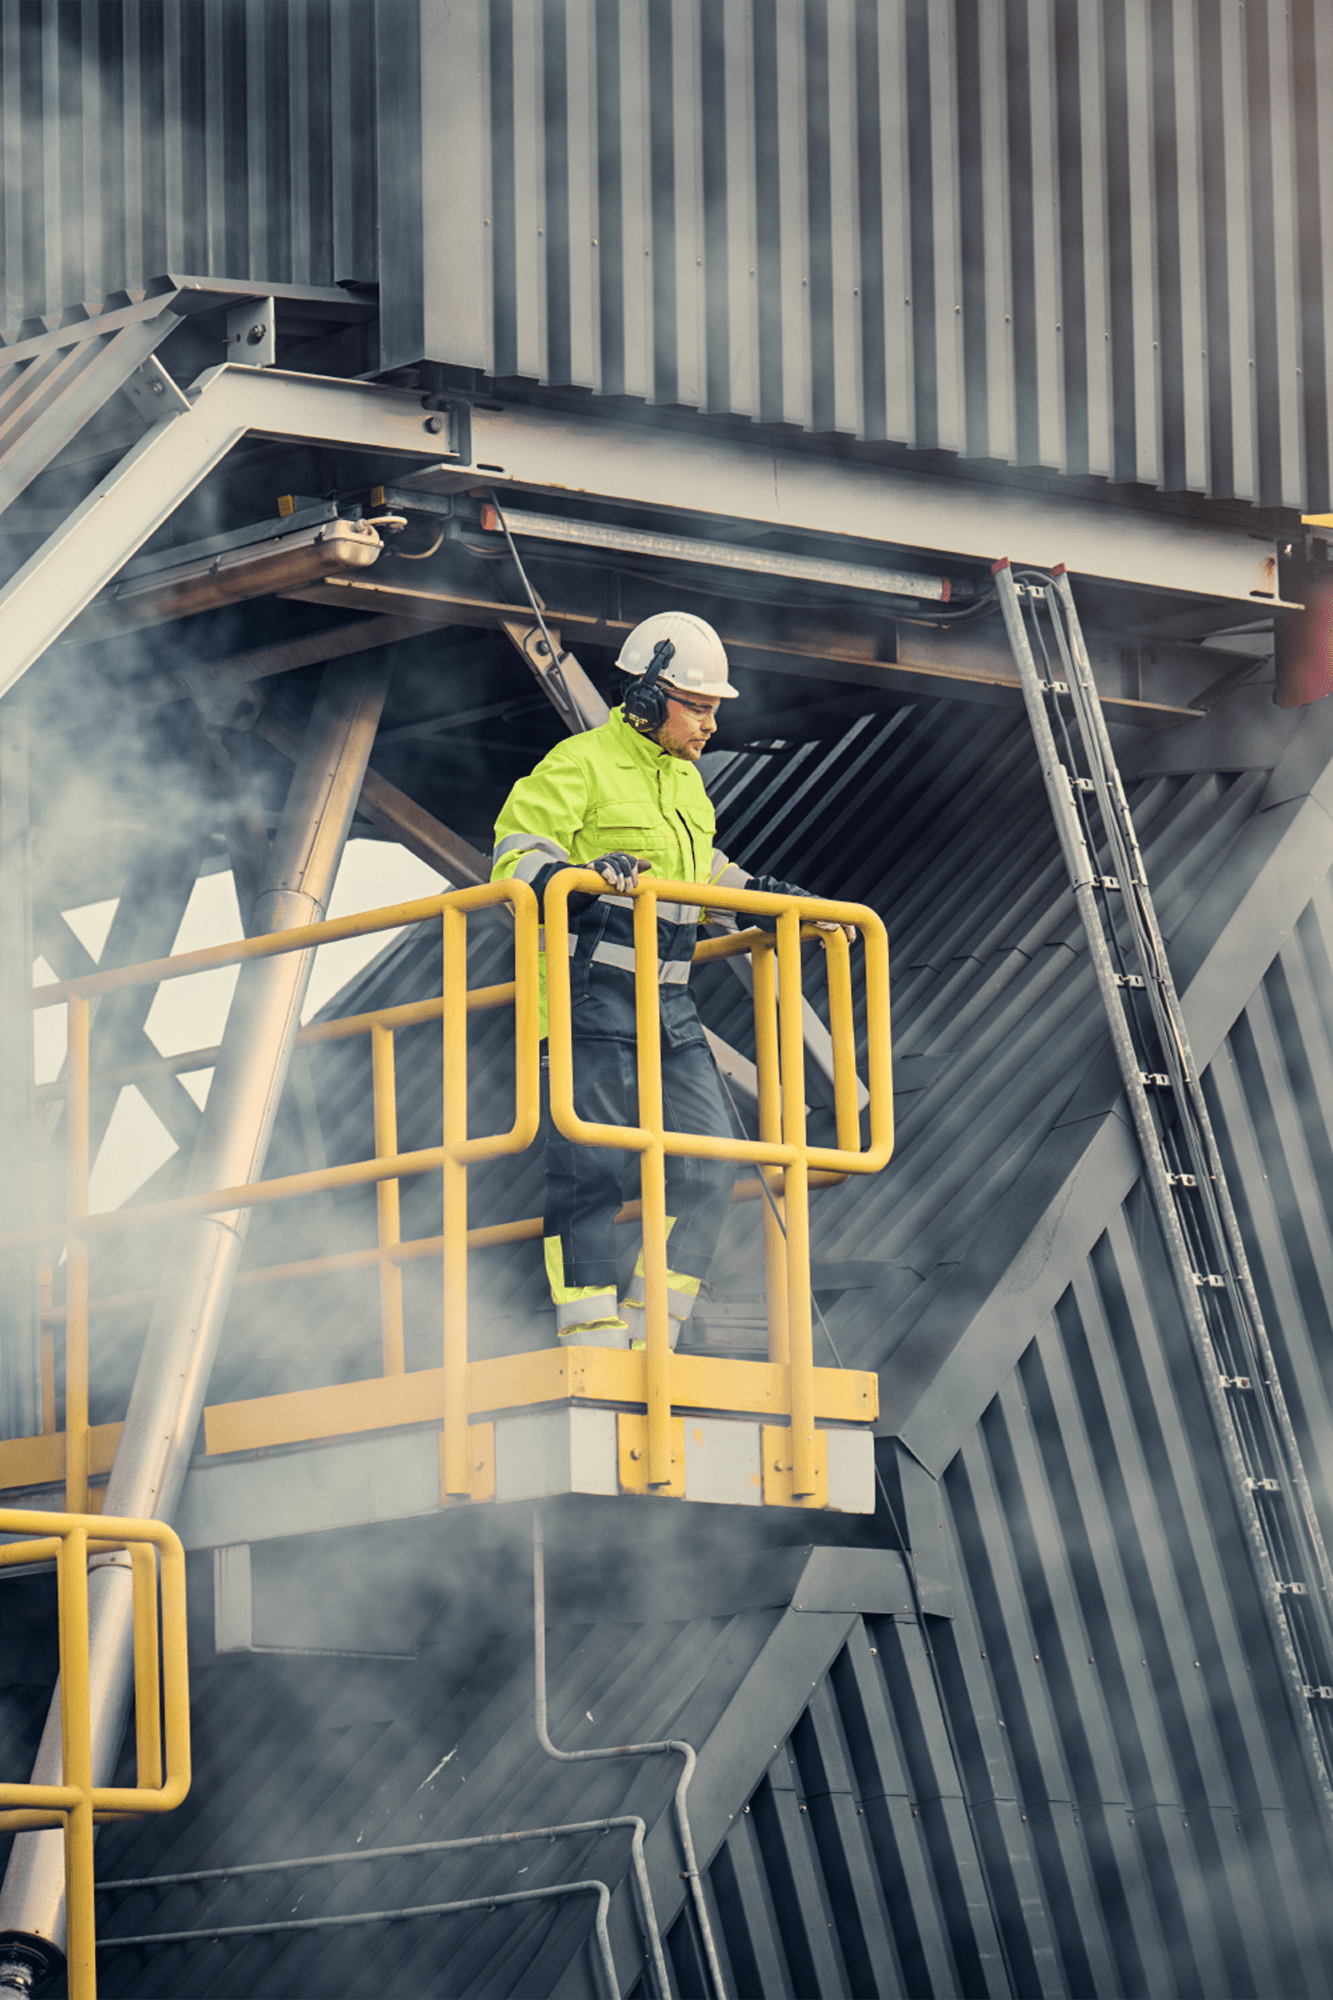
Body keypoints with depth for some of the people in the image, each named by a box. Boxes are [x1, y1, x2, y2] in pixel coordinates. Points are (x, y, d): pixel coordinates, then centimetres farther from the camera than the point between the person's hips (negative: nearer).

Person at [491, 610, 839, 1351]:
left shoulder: (687, 780, 20)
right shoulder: (580, 764, -6)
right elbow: (517, 855, -15)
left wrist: (766, 895, 29)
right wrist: (578, 876, -34)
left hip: (669, 1005, 8)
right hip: (591, 1002, -8)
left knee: (709, 1166, 0)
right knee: (591, 1171, -10)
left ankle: (653, 1336, 6)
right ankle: (592, 1340, -8)